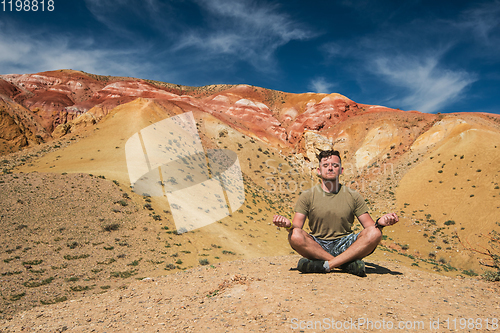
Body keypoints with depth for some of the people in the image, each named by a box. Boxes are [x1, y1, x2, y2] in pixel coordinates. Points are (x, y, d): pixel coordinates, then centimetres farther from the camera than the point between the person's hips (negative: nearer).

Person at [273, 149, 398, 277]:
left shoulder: (353, 196, 8)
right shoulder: (307, 196, 4)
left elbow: (369, 226, 6)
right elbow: (297, 226, -3)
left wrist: (380, 222, -17)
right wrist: (288, 224, -27)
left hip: (345, 246, 1)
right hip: (317, 245, -1)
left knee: (375, 233, -25)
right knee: (295, 236, -31)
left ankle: (325, 265, -28)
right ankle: (347, 263, -25)